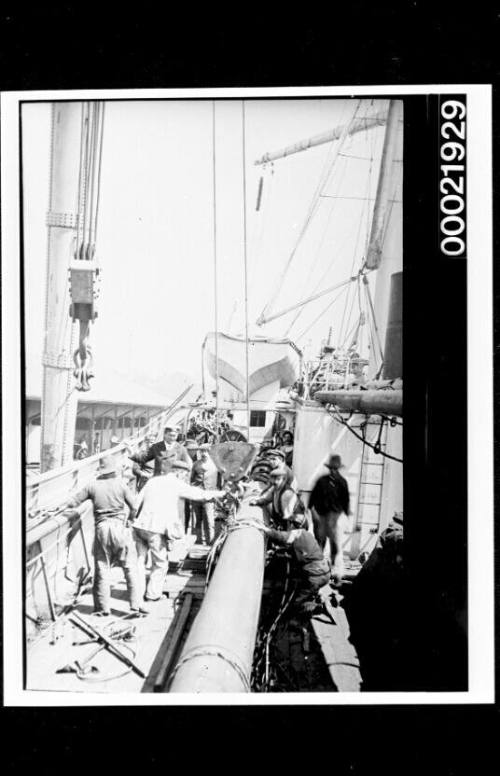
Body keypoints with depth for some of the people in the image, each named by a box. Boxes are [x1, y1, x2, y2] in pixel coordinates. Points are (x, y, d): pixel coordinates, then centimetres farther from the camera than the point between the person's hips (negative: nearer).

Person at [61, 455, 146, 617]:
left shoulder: (92, 486, 1)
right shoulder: (120, 484, -2)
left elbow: (74, 502, 7)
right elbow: (133, 506, -3)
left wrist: (60, 508, 25)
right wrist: (131, 518, 16)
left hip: (101, 528, 2)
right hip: (120, 527, -1)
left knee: (102, 568, 9)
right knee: (130, 568, 4)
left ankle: (103, 608, 12)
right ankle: (135, 605, 2)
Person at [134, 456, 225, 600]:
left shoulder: (152, 481, 17)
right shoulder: (176, 484, 2)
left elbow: (137, 502, 15)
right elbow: (200, 494, 9)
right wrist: (218, 494, 23)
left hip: (140, 525, 5)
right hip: (156, 529, -5)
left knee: (140, 559, 15)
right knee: (160, 563, 10)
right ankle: (152, 594, 15)